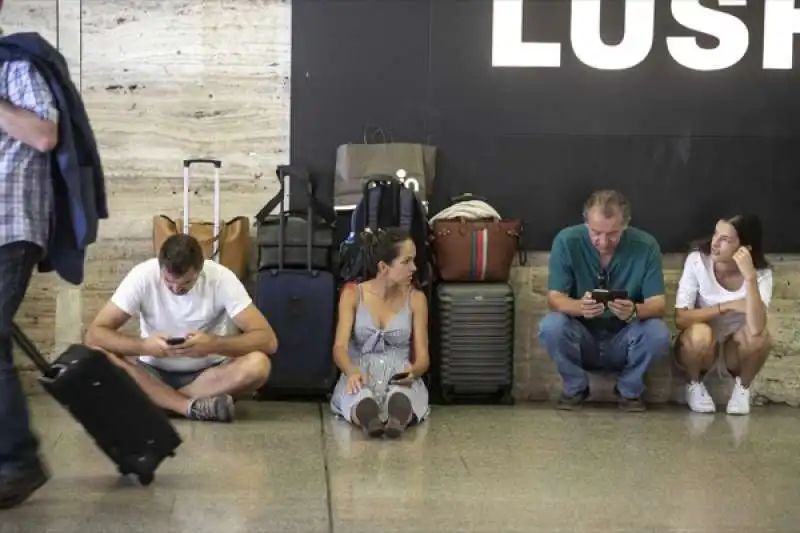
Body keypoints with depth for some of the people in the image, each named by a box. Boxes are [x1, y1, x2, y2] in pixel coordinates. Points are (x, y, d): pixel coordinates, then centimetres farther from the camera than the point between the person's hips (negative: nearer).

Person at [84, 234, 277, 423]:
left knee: (258, 365, -31)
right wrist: (143, 346, -35)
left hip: (209, 374, -1)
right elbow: (94, 334, -18)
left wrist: (213, 344, -37)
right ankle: (193, 406, -30)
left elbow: (268, 340, -22)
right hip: (154, 372, 1)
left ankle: (156, 399, -21)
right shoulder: (143, 275, -16)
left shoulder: (221, 278, -17)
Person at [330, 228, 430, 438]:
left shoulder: (416, 298, 6)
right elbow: (340, 347, -6)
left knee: (400, 397, -41)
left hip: (400, 376, 0)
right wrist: (352, 372, -30)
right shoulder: (353, 294, 3)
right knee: (361, 397, -41)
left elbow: (422, 356, 4)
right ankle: (366, 416, -73)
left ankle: (399, 418, -73)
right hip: (360, 375, 0)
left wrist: (413, 371, -23)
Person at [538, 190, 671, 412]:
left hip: (624, 340, 0)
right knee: (551, 326, -30)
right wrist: (579, 306, -41)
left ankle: (629, 389, 0)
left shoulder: (646, 246, -15)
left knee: (658, 333, -30)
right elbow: (554, 299, -18)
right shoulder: (566, 241, -16)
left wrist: (634, 311, -41)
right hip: (581, 338, 0)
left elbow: (658, 304, -17)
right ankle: (575, 387, -2)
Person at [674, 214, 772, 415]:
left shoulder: (761, 273, -19)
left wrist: (750, 276, -40)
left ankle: (742, 387, -1)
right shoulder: (697, 260, -20)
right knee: (701, 333, -35)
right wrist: (726, 306, -27)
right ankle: (694, 384, -2)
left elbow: (756, 328, -36)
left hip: (736, 349, 1)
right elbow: (681, 318, -24)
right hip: (699, 346, -1)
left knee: (759, 335, -32)